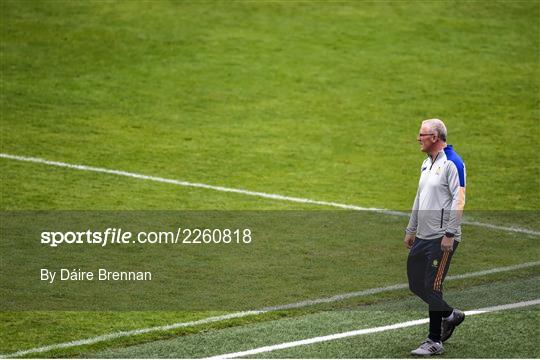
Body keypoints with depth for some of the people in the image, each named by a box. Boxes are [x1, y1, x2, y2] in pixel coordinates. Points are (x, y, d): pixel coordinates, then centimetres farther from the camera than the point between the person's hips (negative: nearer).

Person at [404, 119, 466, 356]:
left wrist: (449, 234, -21)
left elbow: (458, 200, -18)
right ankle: (450, 315, 30)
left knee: (432, 287, -7)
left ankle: (434, 342, 2)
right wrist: (410, 230, 24)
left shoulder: (452, 163, -12)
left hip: (442, 238, -9)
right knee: (416, 284, 11)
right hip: (422, 237, 9)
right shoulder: (427, 164, 16)